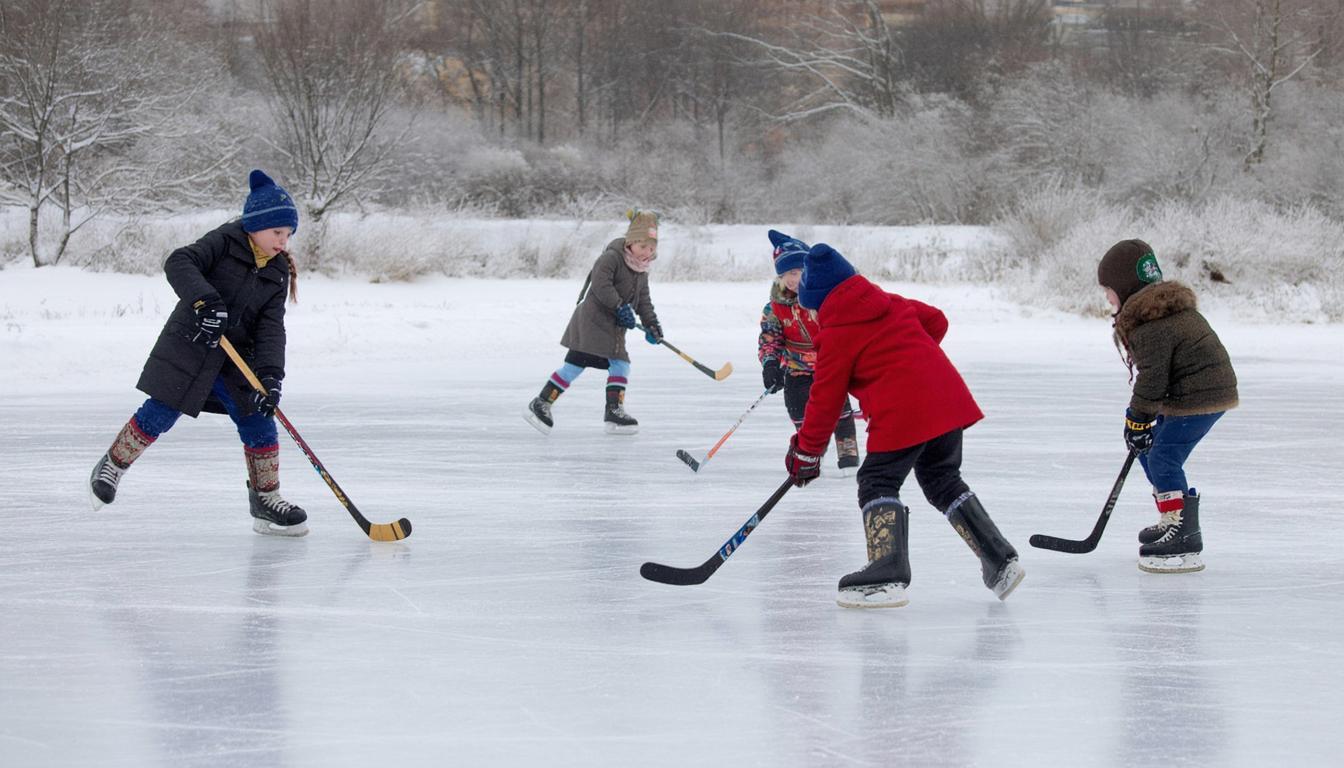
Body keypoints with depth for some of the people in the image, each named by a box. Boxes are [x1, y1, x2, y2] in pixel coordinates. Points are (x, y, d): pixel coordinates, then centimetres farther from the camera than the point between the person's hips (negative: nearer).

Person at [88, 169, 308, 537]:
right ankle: (113, 465, 19)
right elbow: (179, 262, -24)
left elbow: (271, 327, -4)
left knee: (258, 421, -1)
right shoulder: (224, 242, -10)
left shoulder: (278, 273, 4)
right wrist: (205, 300, -40)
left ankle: (266, 500, 9)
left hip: (237, 359, 5)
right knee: (161, 414, -3)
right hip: (189, 346, -5)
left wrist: (270, 375, -18)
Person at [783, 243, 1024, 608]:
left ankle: (888, 575, -17)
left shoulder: (836, 334, -1)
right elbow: (936, 320, 29)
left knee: (877, 482, 0)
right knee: (943, 480, 21)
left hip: (901, 414, -8)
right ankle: (1000, 560, 17)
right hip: (949, 397, 8)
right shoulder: (891, 303, 17)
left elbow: (826, 399, 1)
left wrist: (806, 451, 10)